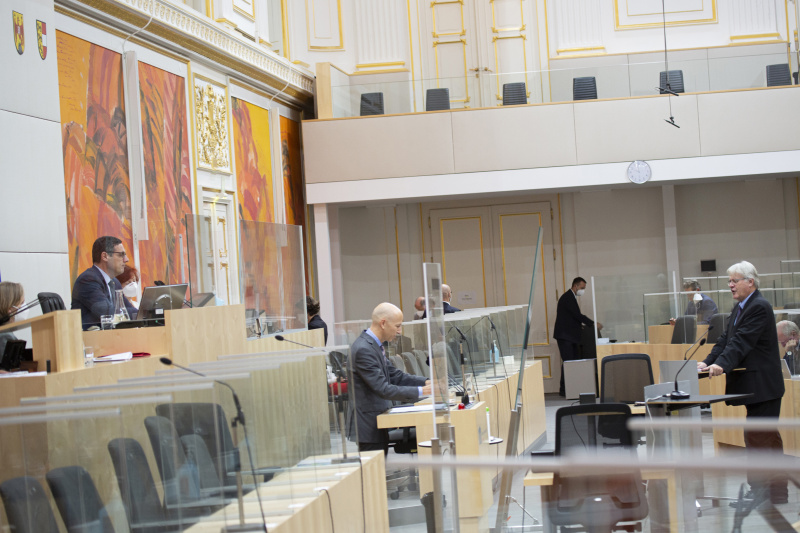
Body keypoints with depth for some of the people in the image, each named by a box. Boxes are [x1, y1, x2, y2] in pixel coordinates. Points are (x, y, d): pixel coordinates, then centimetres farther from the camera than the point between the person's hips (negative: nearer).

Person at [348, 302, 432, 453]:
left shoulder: (375, 345, 9)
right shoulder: (363, 350, -22)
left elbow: (395, 375, 15)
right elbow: (383, 389, -24)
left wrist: (426, 382, 1)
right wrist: (421, 391, -23)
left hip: (378, 424, 10)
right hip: (369, 428, -10)